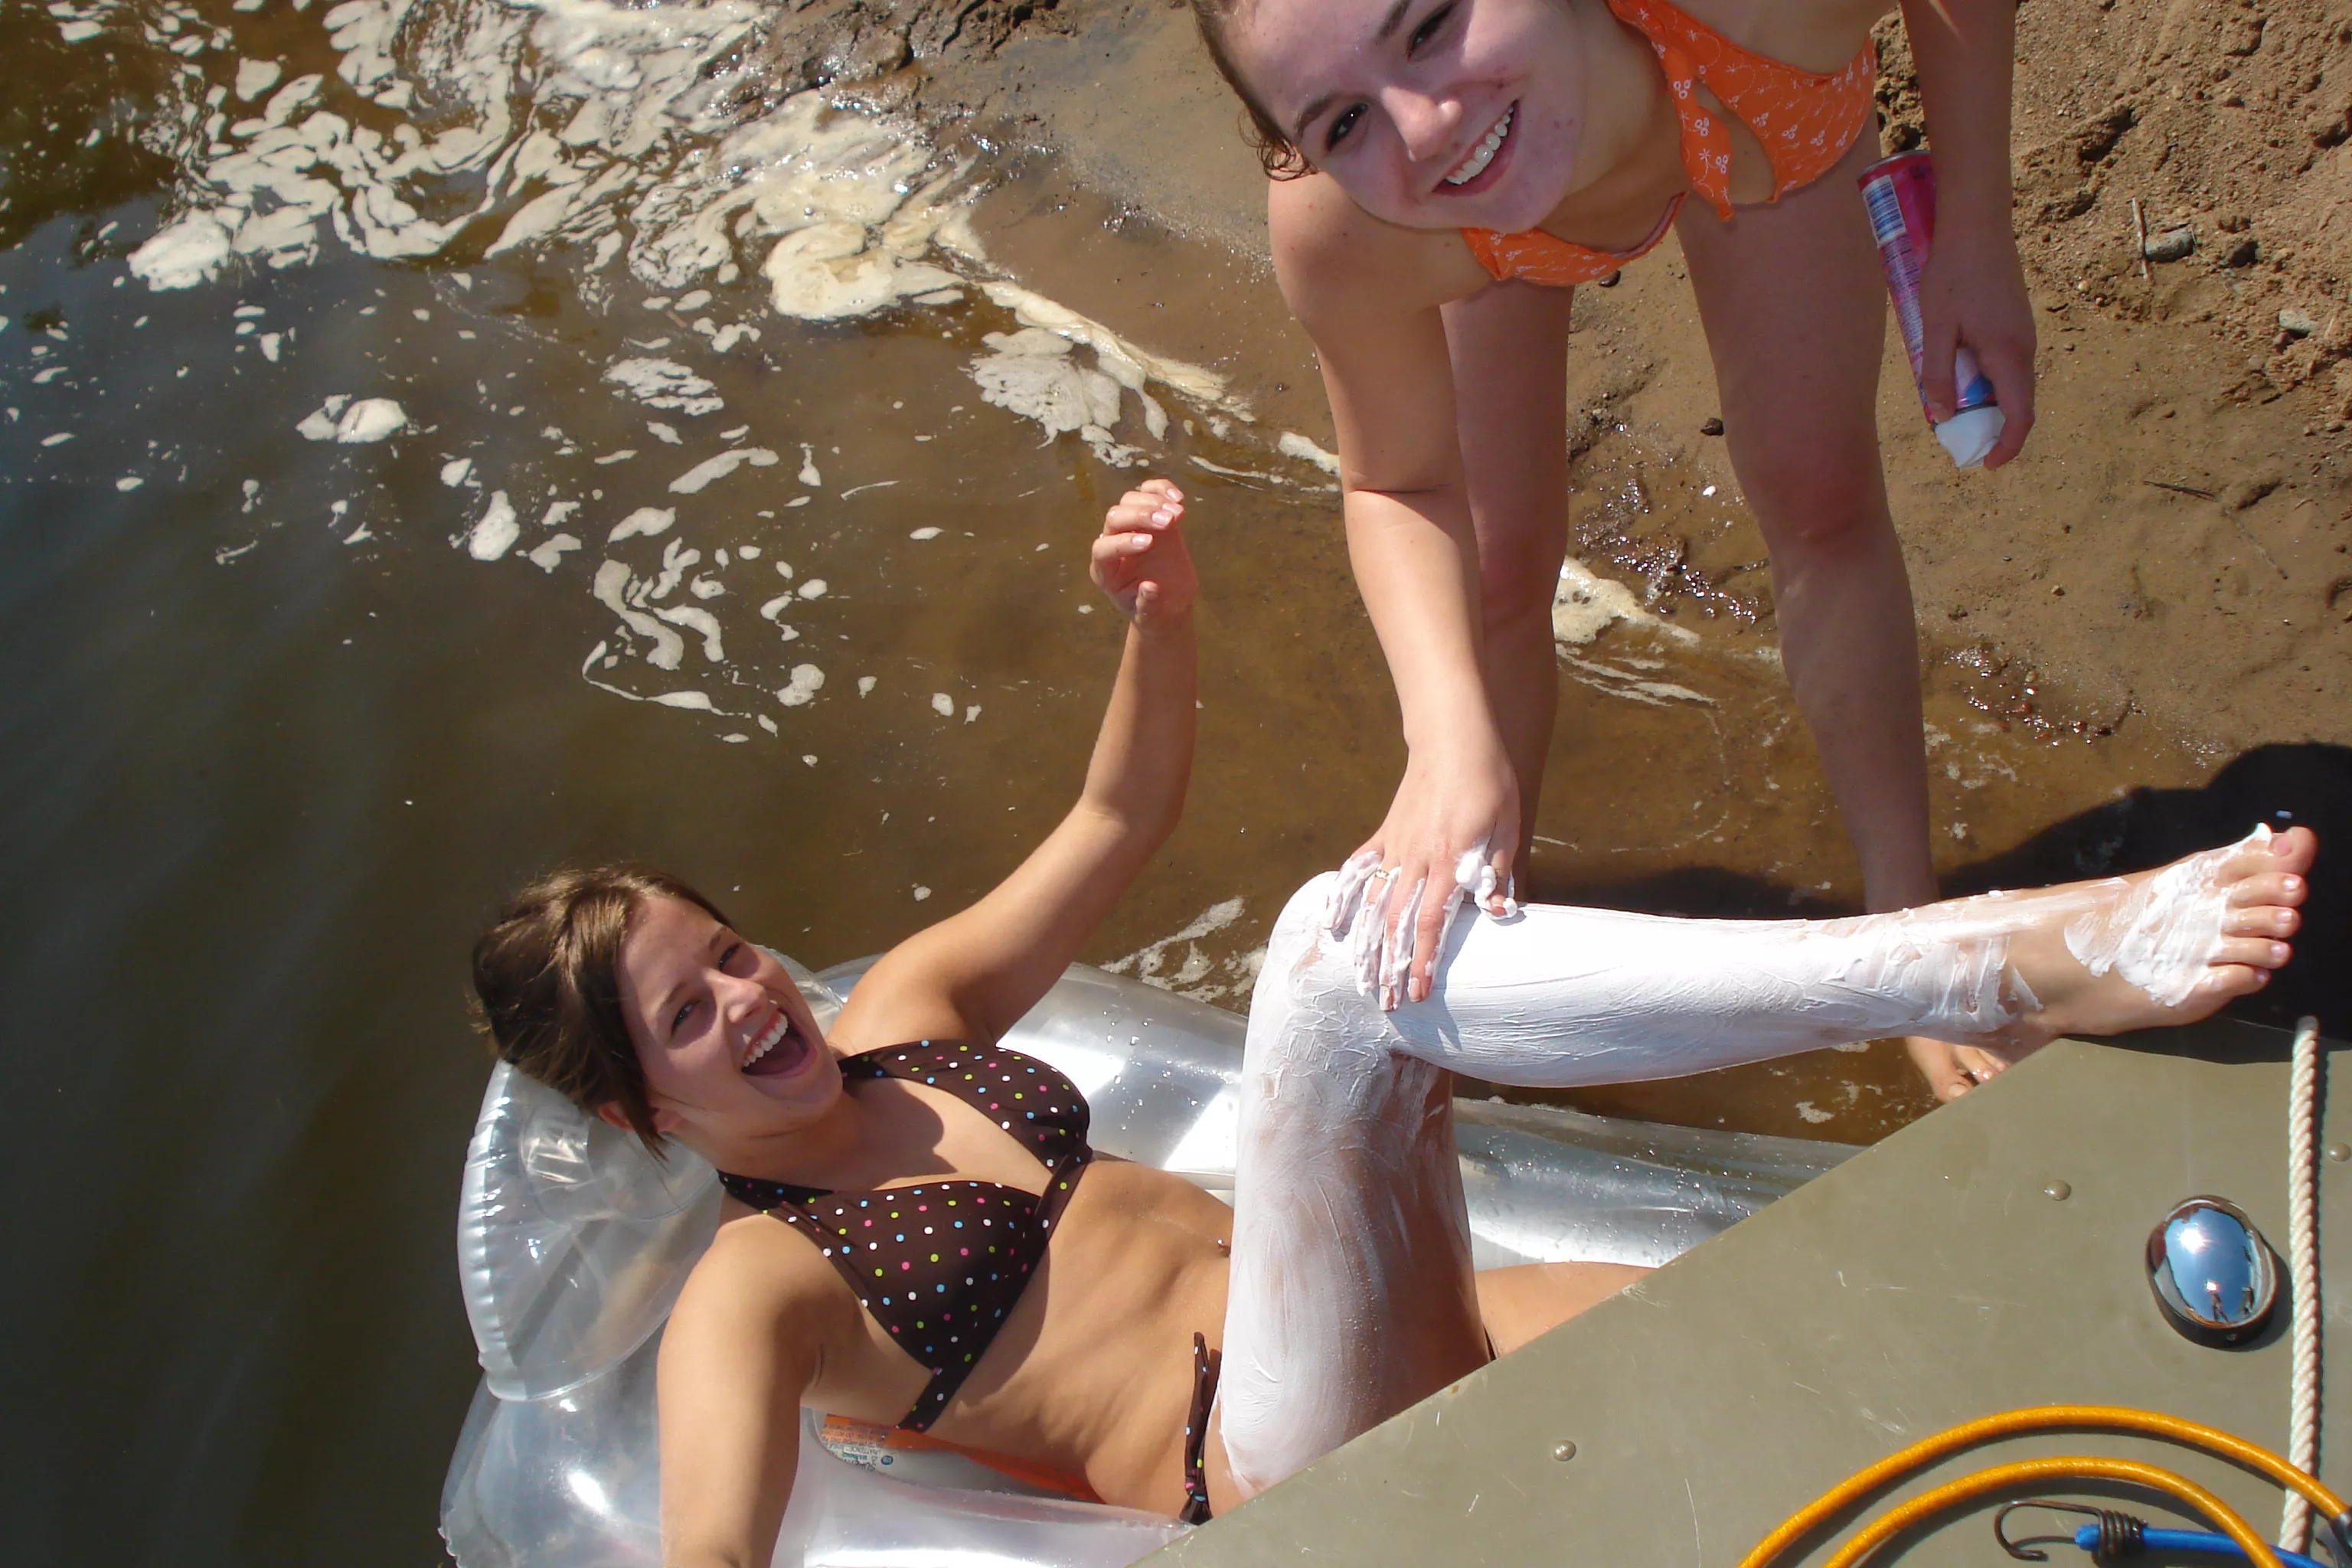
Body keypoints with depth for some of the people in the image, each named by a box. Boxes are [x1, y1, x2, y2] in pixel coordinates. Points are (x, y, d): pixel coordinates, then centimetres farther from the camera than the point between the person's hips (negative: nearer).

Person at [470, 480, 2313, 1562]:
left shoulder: (895, 1018, 14)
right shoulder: (753, 1297, -4)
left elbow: (1123, 816, 16)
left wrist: (1159, 616, -4)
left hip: (1393, 1351, 8)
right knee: (1338, 945, -33)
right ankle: (1994, 970, -33)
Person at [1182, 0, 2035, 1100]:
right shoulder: (1339, 238, -43)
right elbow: (1400, 489, -25)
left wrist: (1974, 232, -21)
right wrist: (1449, 743, -41)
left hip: (1767, 104, 1)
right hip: (1487, 222, -1)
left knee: (1822, 502, -1)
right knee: (1497, 573, -1)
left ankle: (1908, 922, 19)